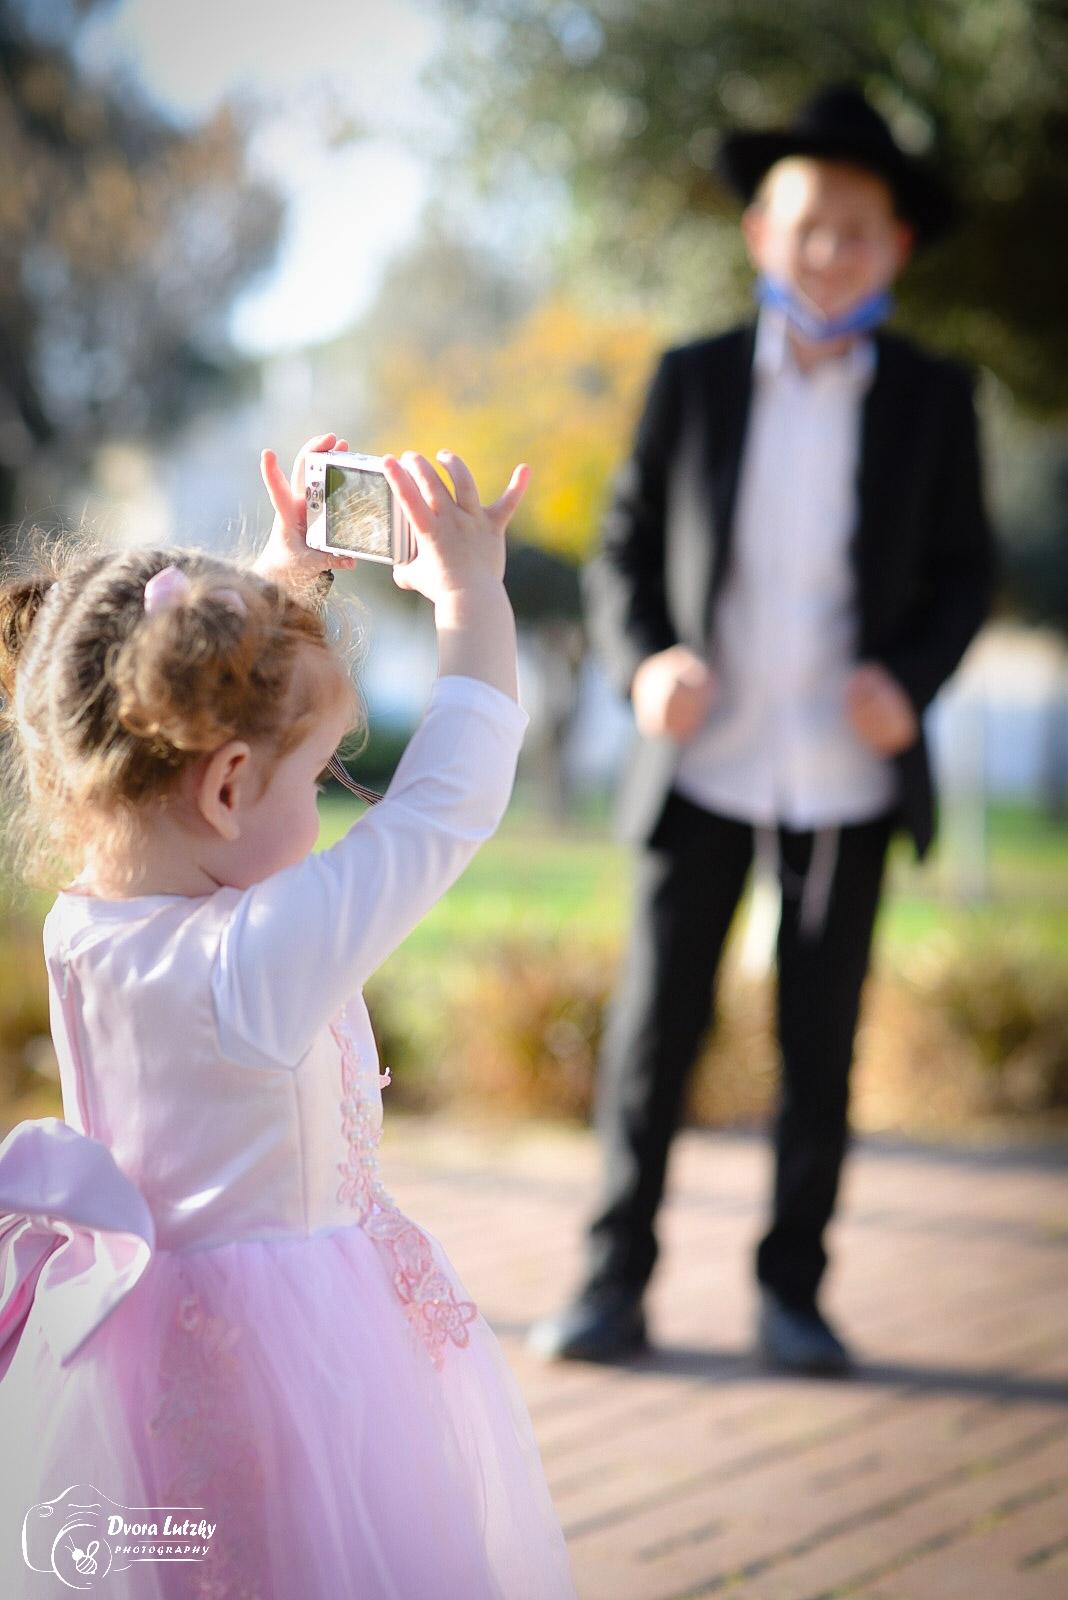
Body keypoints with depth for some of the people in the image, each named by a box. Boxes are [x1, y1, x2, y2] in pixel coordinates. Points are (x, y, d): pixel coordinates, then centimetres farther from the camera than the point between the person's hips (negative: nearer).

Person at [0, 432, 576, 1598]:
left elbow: (207, 704, 11)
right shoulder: (263, 955, -28)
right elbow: (446, 805, -18)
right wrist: (471, 592, -6)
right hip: (273, 1358, -8)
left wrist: (287, 565, 17)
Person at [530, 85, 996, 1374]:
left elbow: (964, 569, 7)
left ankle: (792, 1291, 19)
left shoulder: (932, 399, 4)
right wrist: (643, 660, -12)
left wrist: (911, 679, -11)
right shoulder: (693, 381, 5)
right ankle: (615, 1283, 12)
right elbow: (624, 547, 6)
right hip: (704, 762, 0)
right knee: (653, 1025, 1)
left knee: (820, 1041, 6)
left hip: (848, 772, 0)